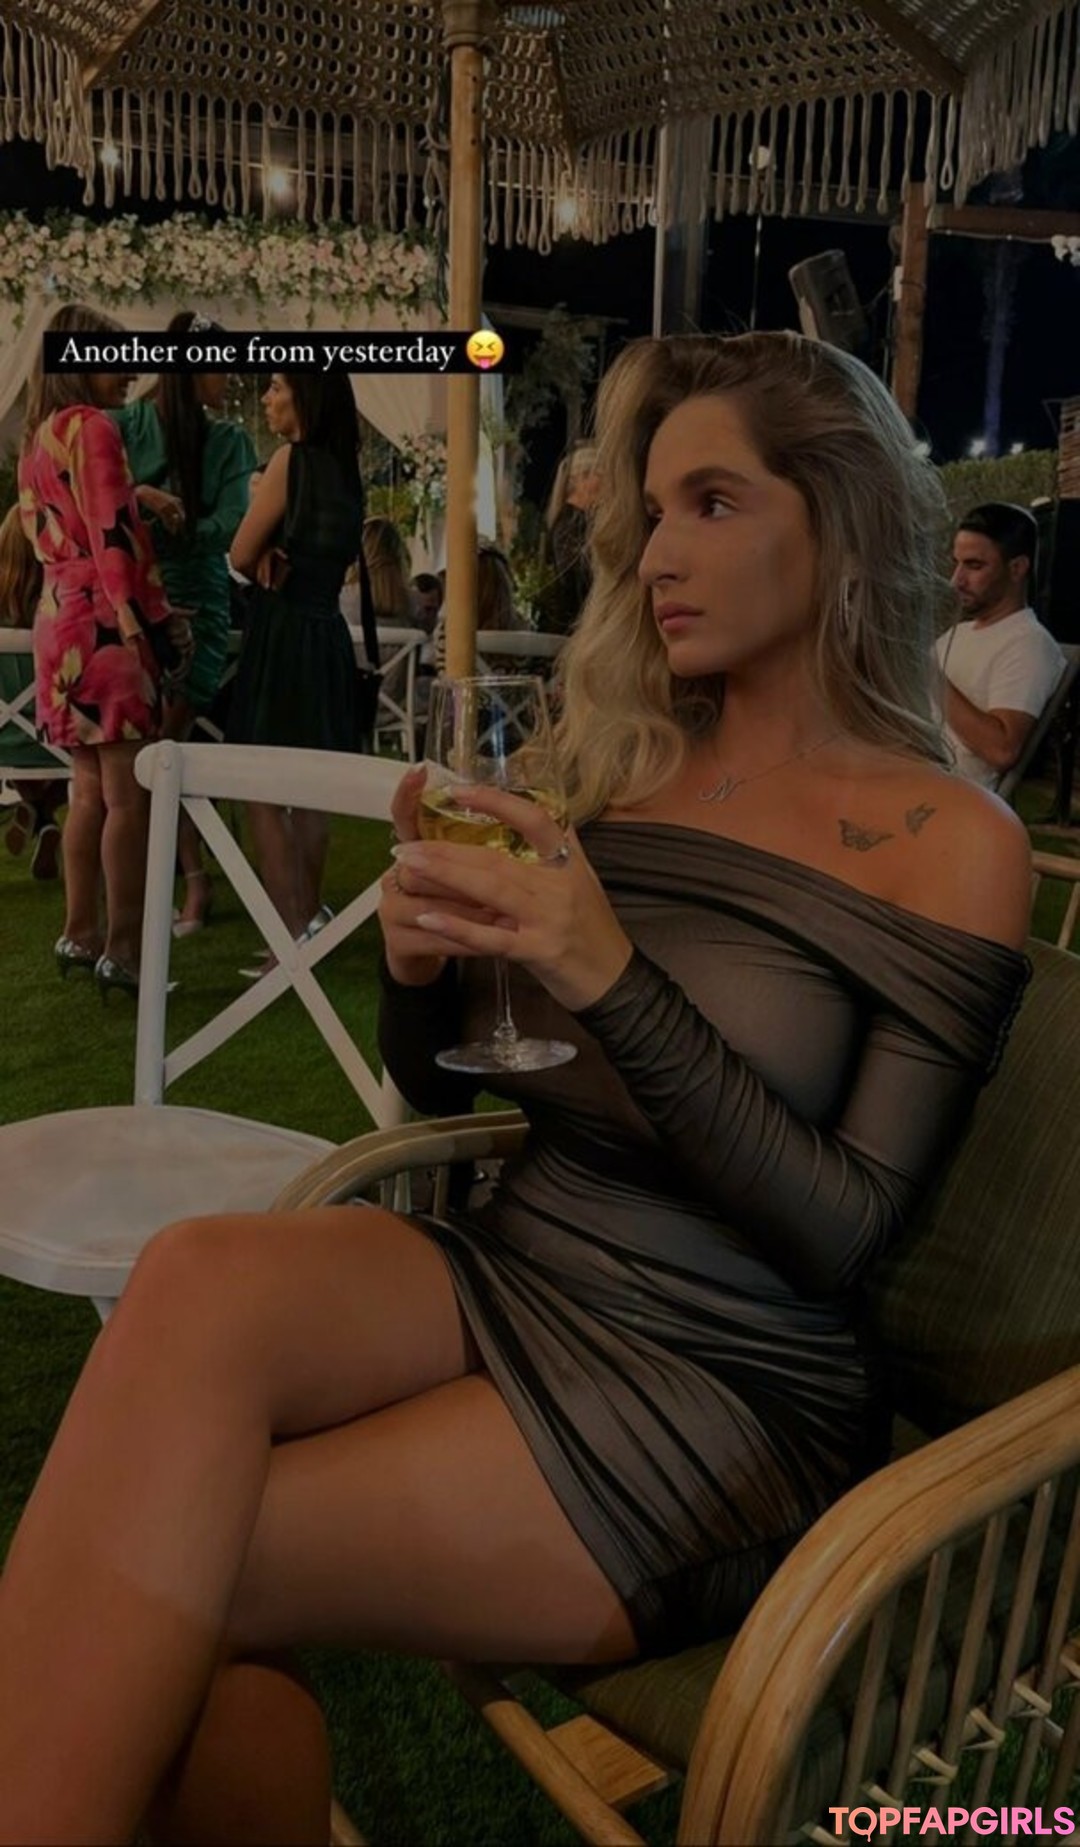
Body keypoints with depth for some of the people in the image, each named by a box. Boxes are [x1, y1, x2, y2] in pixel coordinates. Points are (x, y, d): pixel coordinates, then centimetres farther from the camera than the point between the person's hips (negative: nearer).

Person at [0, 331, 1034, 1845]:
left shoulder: (954, 848, -5)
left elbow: (840, 1237, -12)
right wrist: (420, 962, -9)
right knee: (201, 1278, -27)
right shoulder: (615, 765, 9)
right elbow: (439, 1087, 14)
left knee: (174, 1571, -23)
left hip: (725, 1387, -4)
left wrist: (616, 979, -22)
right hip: (501, 1280, 5)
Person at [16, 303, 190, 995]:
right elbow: (116, 540, -15)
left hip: (62, 619, 10)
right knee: (130, 795, -7)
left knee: (91, 789, 14)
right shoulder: (93, 427, -9)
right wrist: (160, 623, -11)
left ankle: (80, 932, 20)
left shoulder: (40, 434, 18)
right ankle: (123, 949, -5)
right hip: (106, 625, -9)